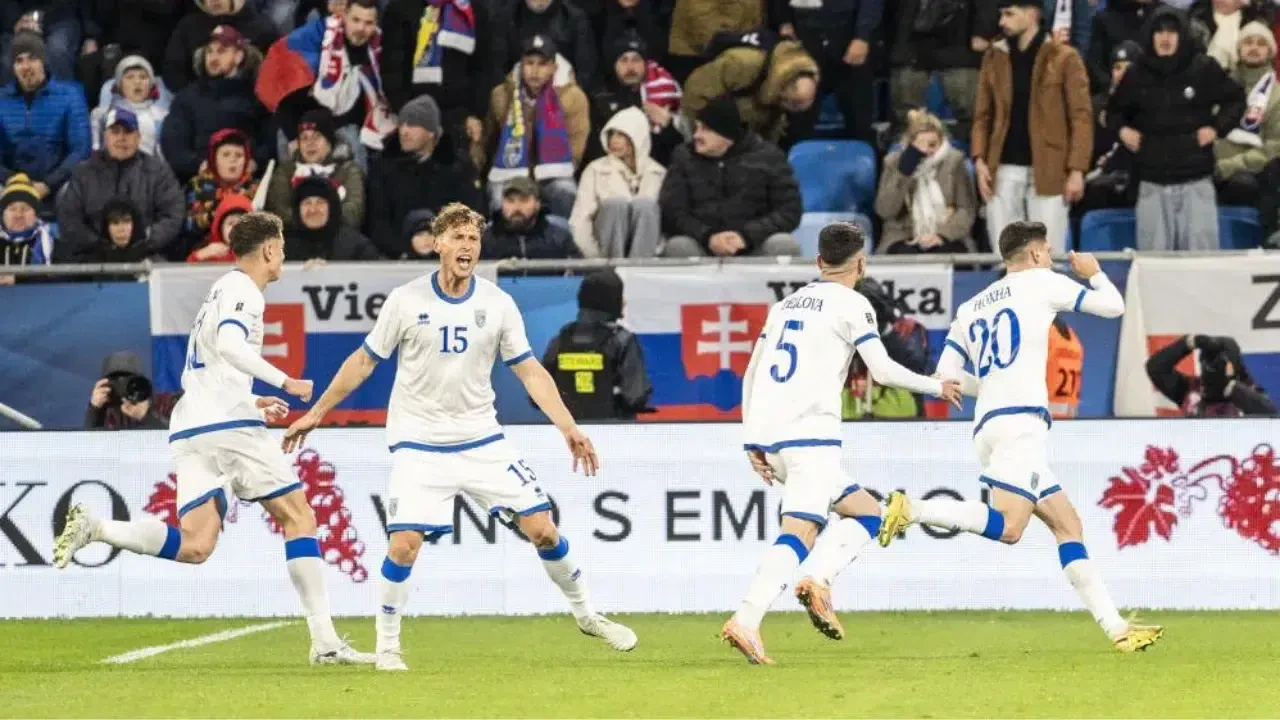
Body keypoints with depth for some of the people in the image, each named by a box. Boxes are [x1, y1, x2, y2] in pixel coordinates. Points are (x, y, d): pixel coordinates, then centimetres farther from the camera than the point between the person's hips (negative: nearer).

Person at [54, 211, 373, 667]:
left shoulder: (221, 291, 27)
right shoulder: (243, 290, -3)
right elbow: (229, 344, -23)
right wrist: (285, 382, -18)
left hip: (188, 429, 8)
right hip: (228, 424, -8)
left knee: (193, 546, -4)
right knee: (298, 517, 0)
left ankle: (93, 527, -19)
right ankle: (324, 641, -4)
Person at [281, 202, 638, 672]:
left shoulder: (497, 303, -2)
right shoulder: (406, 300, -7)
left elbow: (530, 372, 2)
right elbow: (363, 361, 4)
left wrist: (569, 428, -8)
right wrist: (315, 414, 5)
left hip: (482, 439, 2)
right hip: (419, 444, -2)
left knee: (541, 527, -4)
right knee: (404, 545, -15)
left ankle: (585, 614, 18)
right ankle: (387, 646, 4)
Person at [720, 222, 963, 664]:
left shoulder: (786, 304, 23)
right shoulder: (851, 304, 1)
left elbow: (751, 373, 22)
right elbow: (882, 370, -5)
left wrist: (753, 441, 23)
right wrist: (937, 387, 10)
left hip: (770, 436, 8)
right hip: (810, 433, -8)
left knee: (866, 512, 17)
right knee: (799, 533, -17)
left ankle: (816, 583, -2)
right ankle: (746, 622, -33)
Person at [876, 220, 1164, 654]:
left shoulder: (971, 308, 22)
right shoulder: (1040, 282, 7)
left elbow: (947, 374, 16)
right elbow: (1113, 306, 13)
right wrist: (1093, 273, 32)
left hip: (987, 425, 8)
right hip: (1020, 419, -8)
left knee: (1067, 524, 8)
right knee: (1007, 527, -20)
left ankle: (1115, 628, 3)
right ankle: (912, 509, -30)